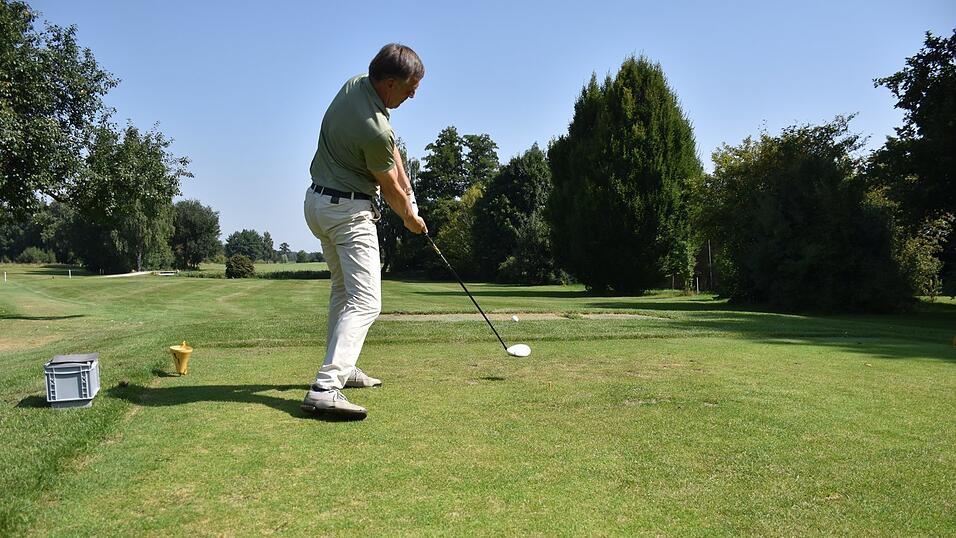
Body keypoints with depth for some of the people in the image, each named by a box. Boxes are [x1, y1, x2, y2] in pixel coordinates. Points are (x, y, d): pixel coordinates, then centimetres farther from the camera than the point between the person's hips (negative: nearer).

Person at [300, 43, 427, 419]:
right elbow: (390, 190, -10)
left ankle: (341, 367, 30)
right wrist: (410, 218, 8)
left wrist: (405, 184, 3)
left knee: (344, 289, 21)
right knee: (365, 301, -14)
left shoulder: (356, 84, -1)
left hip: (318, 201, 10)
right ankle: (325, 388, -25)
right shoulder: (374, 130, -26)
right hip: (349, 212, -10)